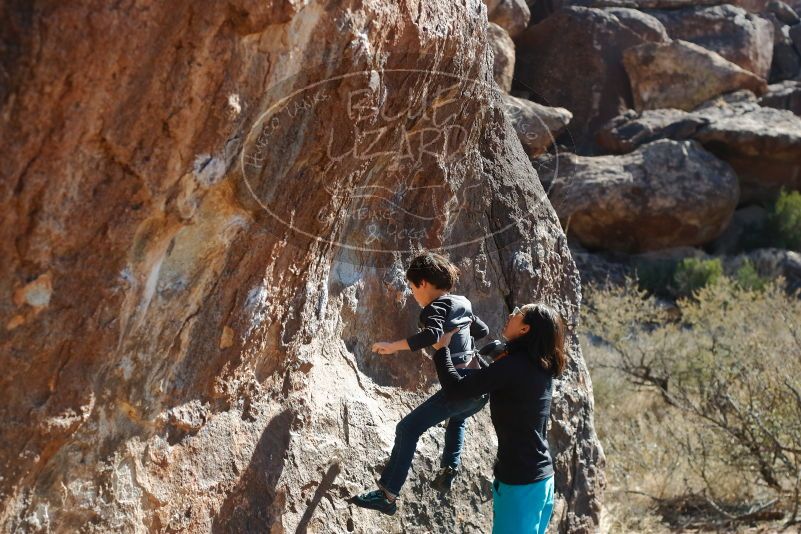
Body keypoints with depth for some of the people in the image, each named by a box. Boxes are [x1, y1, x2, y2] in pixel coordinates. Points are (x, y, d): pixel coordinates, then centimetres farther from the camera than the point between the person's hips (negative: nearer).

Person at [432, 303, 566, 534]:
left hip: (519, 482, -9)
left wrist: (441, 349, -5)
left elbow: (455, 389, -18)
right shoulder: (541, 368, 7)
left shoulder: (513, 366, -19)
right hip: (543, 478, 9)